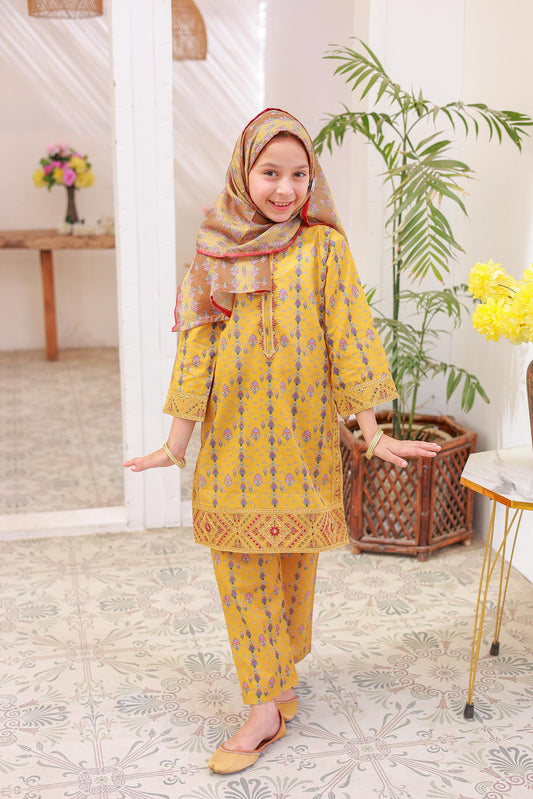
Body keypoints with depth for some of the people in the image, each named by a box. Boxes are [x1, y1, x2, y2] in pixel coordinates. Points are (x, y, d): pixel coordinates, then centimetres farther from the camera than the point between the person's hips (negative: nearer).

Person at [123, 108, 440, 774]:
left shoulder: (322, 246, -3)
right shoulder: (216, 251, 1)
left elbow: (348, 338, -4)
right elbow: (197, 345, 1)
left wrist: (373, 432, -6)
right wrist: (176, 441, 0)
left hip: (300, 435, -1)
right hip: (233, 436, 2)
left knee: (292, 561, 10)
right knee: (241, 566, 3)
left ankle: (280, 678, 27)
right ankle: (268, 704, 15)